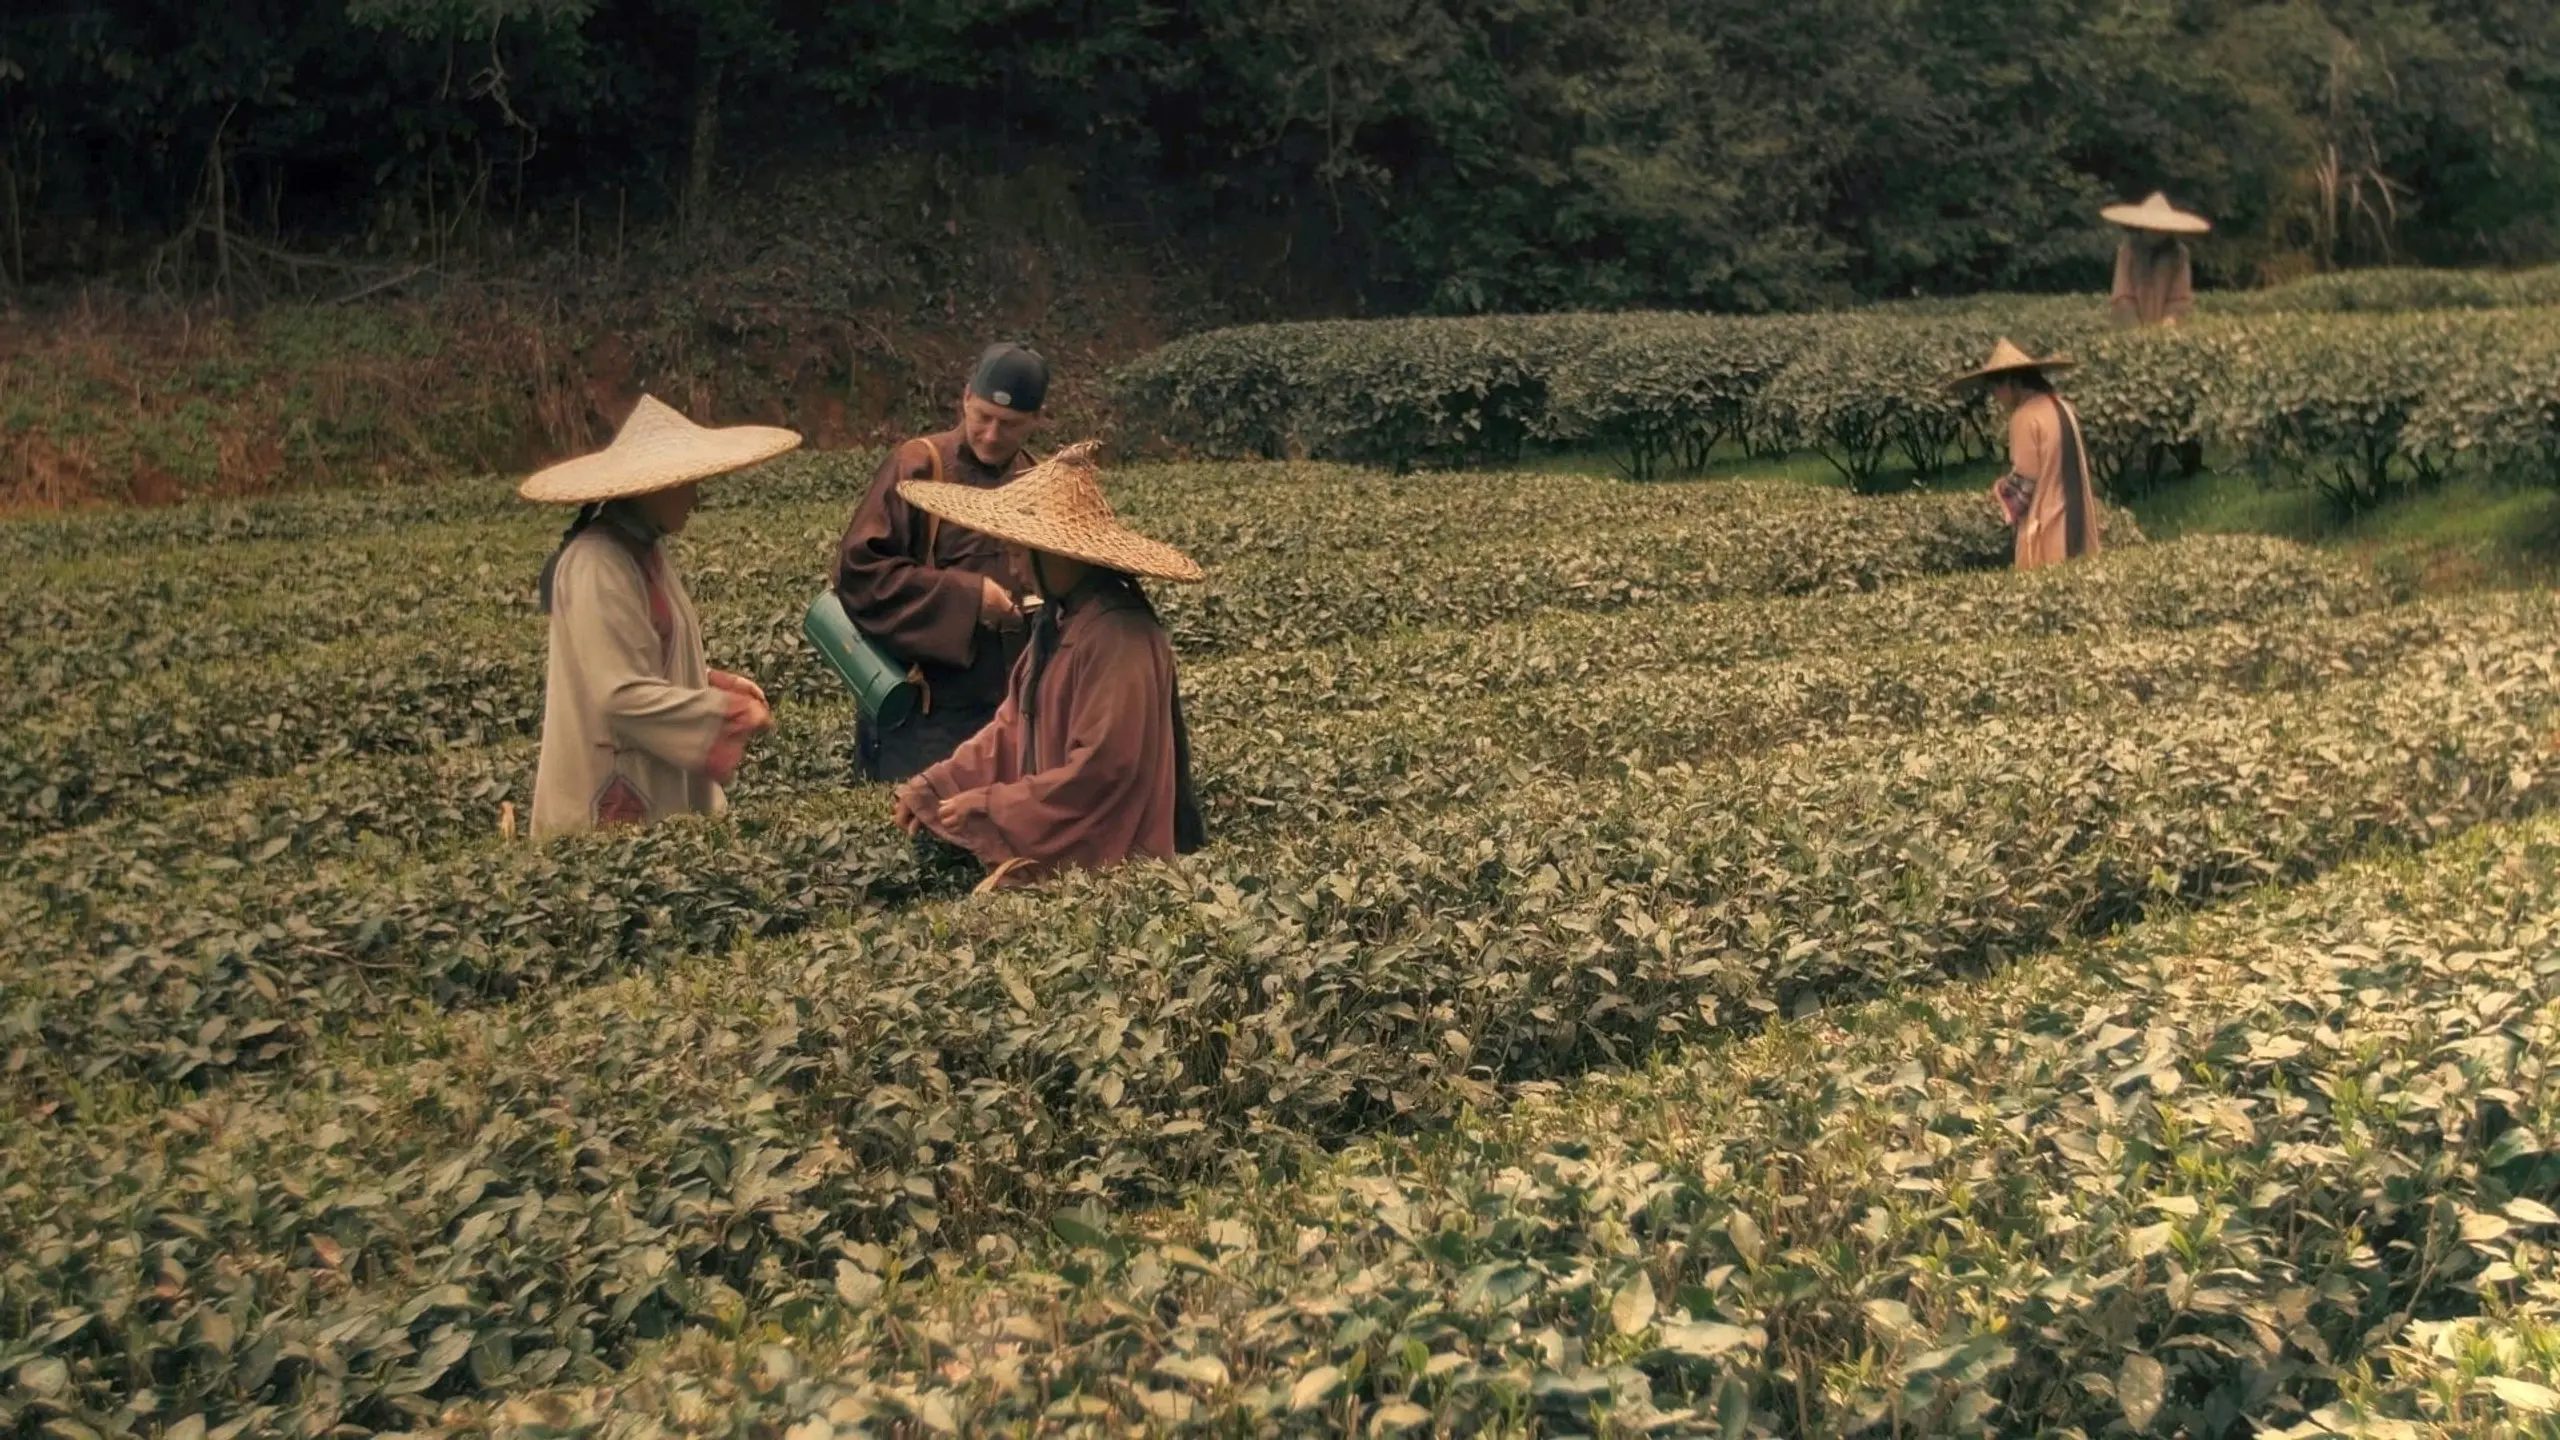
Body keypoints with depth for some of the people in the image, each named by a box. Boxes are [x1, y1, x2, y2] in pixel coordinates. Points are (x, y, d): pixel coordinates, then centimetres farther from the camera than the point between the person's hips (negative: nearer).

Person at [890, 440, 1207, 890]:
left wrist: (988, 805, -17)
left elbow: (1101, 768, -24)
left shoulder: (1118, 636, -20)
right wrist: (934, 786, 3)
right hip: (1058, 847, 9)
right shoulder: (1059, 620, 11)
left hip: (1104, 862, -9)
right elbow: (1012, 730, 14)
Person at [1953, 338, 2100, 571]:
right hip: (2077, 523, 8)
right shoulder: (2063, 408, 11)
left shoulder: (2026, 417, -14)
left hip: (2048, 528, -8)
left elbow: (2024, 480, -15)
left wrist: (1998, 492, 3)